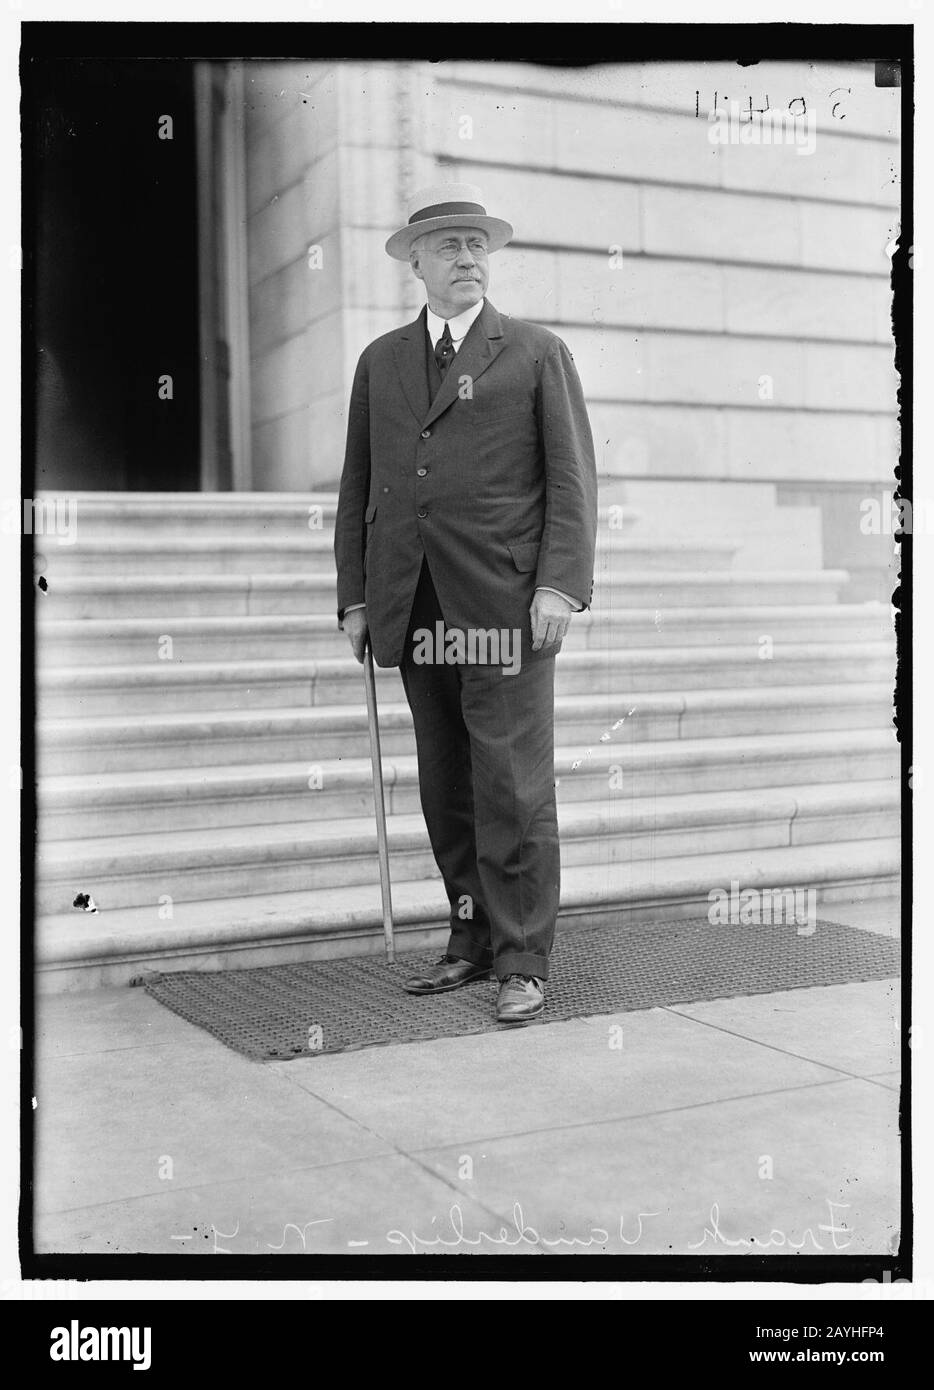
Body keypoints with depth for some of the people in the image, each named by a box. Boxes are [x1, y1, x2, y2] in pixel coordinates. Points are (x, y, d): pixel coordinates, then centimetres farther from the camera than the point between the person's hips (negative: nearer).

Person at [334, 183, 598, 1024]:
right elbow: (358, 487, 17)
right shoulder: (381, 362, 18)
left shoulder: (538, 353, 8)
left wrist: (561, 583, -11)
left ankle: (523, 962, 4)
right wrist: (354, 596, 9)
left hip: (506, 602, -4)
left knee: (513, 788, -5)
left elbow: (572, 478, 1)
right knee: (446, 789, 8)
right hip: (416, 608, 4)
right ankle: (472, 942, 19)